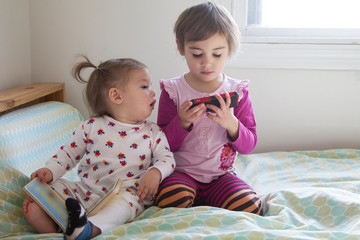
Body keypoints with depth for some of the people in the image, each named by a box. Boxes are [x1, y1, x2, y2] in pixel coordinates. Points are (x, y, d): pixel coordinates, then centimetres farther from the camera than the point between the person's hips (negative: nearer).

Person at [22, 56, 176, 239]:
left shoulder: (152, 132, 6)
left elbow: (166, 158, 3)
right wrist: (50, 171, -7)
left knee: (127, 201, -37)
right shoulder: (92, 127, 4)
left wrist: (155, 173, -19)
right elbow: (69, 153, 10)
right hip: (84, 193, 2)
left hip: (126, 195, -2)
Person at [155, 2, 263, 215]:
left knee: (250, 206, -25)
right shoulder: (172, 91, -2)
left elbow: (249, 145, 2)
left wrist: (231, 124, -19)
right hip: (182, 173, -1)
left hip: (221, 175, 2)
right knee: (172, 199, -34)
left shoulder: (237, 91, 2)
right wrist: (182, 122, -21)